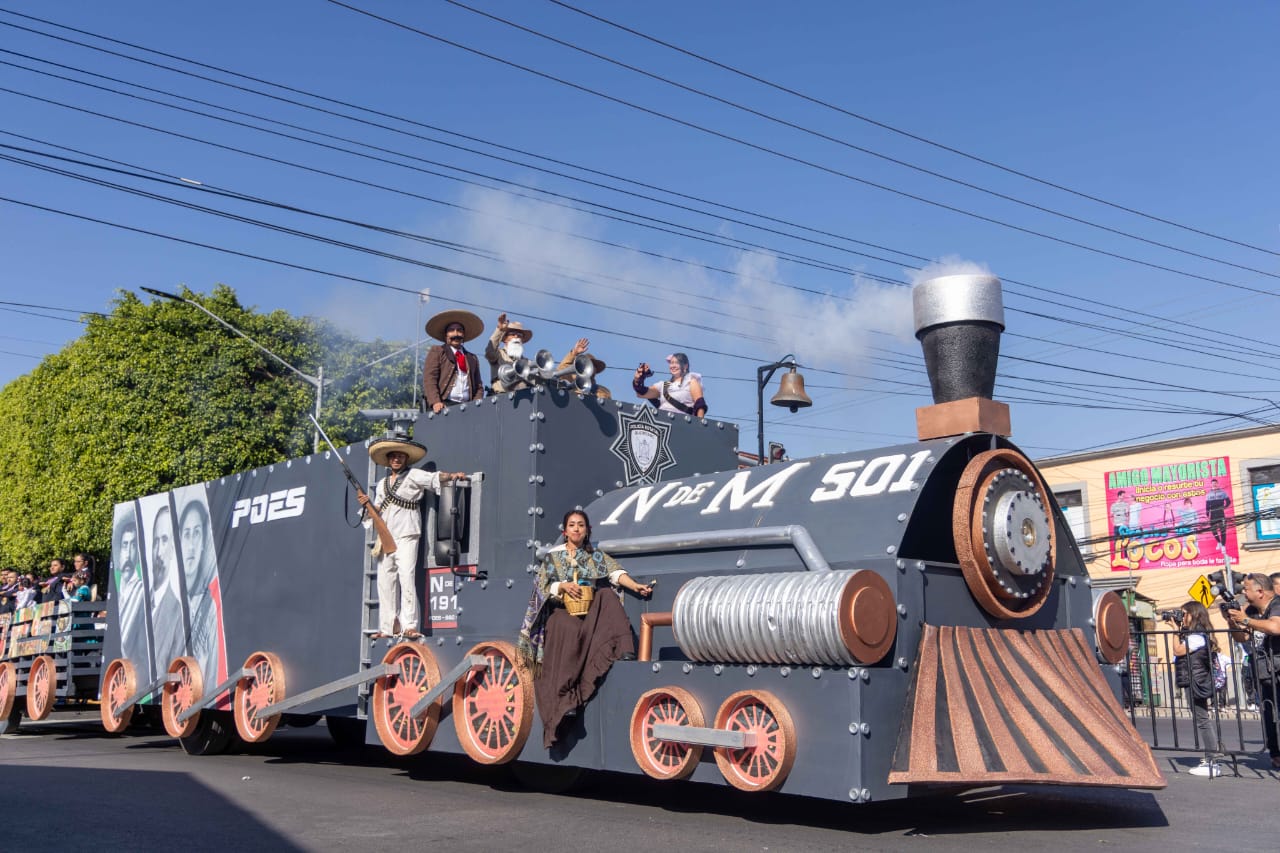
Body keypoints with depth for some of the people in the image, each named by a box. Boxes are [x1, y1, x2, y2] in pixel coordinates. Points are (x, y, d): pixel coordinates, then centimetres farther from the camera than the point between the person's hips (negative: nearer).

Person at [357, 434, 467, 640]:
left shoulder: (413, 475, 3)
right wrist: (367, 504, 1)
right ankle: (386, 628, 10)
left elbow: (434, 478, -12)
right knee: (385, 581, 5)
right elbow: (378, 512, 20)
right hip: (385, 539, 6)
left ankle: (409, 626, -20)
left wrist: (452, 476, -30)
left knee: (407, 576, -17)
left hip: (406, 536, -6)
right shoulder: (382, 484, 20)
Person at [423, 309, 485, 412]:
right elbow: (429, 379, 1)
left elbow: (479, 386, 20)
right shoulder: (436, 352, 14)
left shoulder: (472, 358, 24)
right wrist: (435, 402, -14)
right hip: (444, 405, -3)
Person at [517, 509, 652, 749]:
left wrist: (634, 586, -21)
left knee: (608, 596, -28)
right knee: (570, 630, -36)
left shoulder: (596, 556, 14)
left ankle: (622, 651, -41)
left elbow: (615, 572, -3)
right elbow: (545, 587, 2)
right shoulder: (553, 556, 11)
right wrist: (563, 587, -19)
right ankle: (565, 700, -42)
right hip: (561, 612, -2)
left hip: (590, 612, 2)